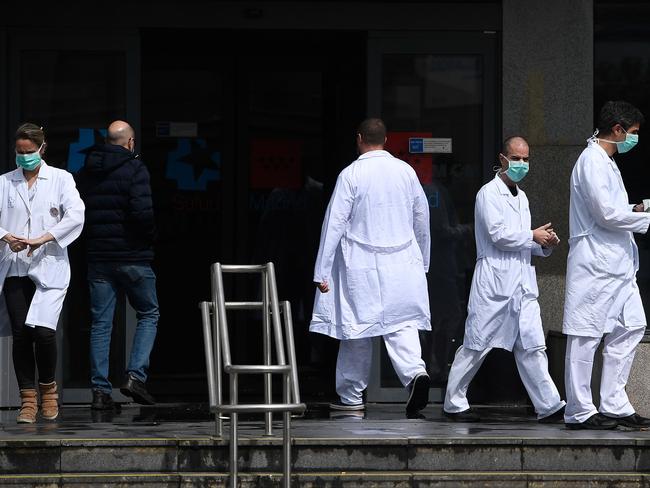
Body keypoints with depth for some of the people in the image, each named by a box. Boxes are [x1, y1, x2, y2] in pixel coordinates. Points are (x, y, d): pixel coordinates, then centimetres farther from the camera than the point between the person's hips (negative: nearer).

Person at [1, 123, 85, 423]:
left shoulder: (60, 179, 6)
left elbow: (75, 216, -6)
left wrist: (42, 239, -16)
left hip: (50, 267, -2)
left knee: (43, 330, -15)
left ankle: (48, 389, 9)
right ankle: (28, 399, 7)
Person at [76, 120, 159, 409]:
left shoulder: (86, 172, 8)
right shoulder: (134, 169, -10)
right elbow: (142, 212, -20)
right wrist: (150, 236, -3)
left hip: (98, 257, 5)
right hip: (132, 256, -4)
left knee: (100, 323, 7)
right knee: (149, 315, 11)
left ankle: (100, 390, 3)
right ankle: (135, 375, -5)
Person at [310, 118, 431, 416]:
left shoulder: (351, 175, -8)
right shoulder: (405, 171, 5)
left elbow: (335, 223, -8)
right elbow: (422, 217, 13)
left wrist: (322, 272, -4)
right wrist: (423, 262, 26)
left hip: (362, 265, -3)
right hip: (403, 264, 3)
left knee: (357, 327, 6)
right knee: (401, 323, 4)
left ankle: (352, 397, 15)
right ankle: (415, 371, -22)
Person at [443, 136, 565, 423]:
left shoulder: (521, 198, 20)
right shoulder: (489, 193, -6)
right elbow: (498, 235, -16)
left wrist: (545, 244, 4)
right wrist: (534, 237, -7)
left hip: (522, 285, 7)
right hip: (494, 283, -7)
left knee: (532, 346, 1)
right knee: (476, 346, 1)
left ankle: (549, 407, -2)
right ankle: (454, 404, 11)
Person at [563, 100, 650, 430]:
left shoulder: (606, 162, 18)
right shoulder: (592, 161, -13)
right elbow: (606, 214, -19)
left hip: (617, 263, 10)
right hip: (595, 263, -10)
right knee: (586, 336, -4)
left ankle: (614, 406, 14)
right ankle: (580, 412, -1)